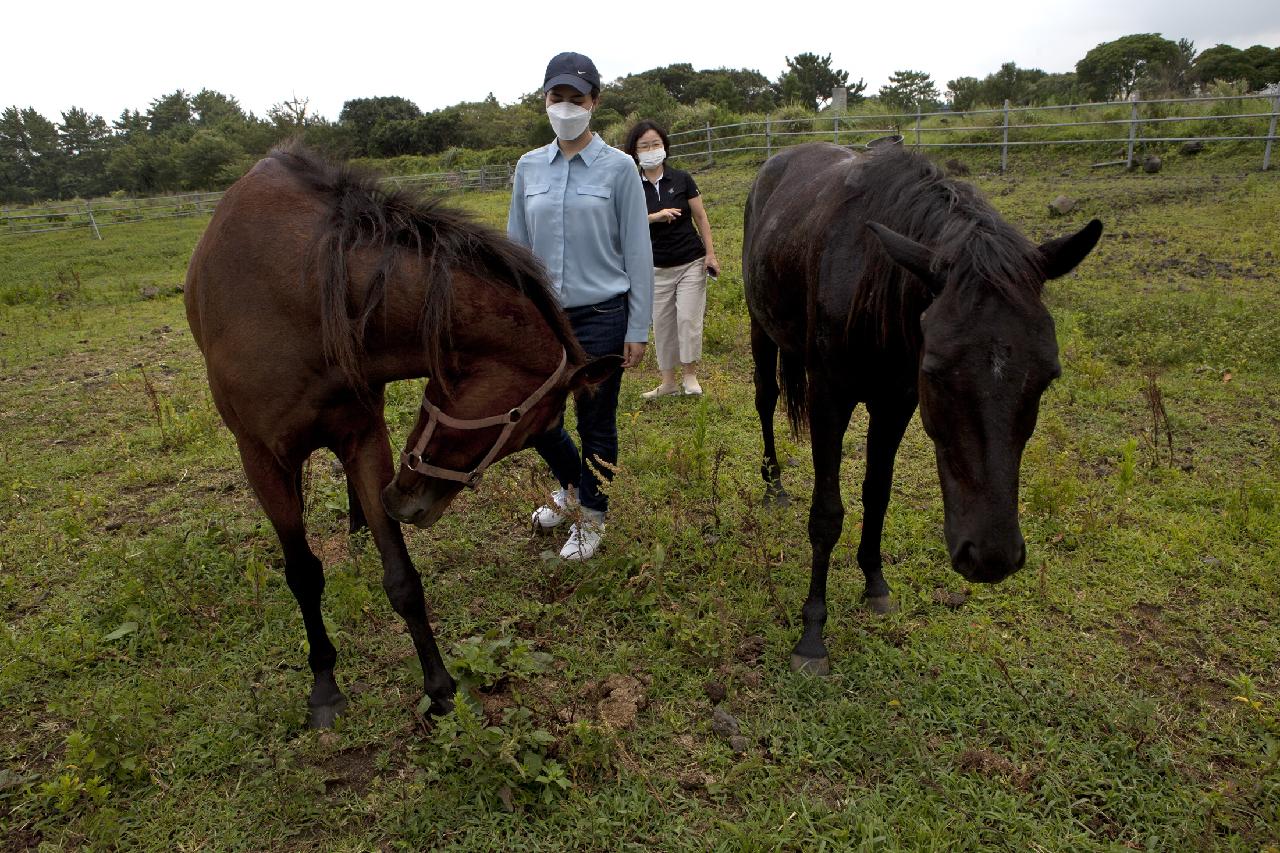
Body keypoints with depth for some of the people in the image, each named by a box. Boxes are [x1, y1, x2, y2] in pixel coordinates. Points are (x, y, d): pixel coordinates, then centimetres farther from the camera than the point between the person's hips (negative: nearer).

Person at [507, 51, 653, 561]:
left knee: (596, 423, 7)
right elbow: (517, 246, 10)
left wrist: (638, 329, -8)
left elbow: (638, 252, -6)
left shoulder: (619, 167, -5)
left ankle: (591, 517, 30)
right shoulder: (529, 167, 6)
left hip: (600, 315, -4)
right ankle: (572, 486, 40)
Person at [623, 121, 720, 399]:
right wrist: (656, 216, -26)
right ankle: (668, 381, 18)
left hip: (690, 262, -2)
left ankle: (690, 375, 12)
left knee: (688, 318, -6)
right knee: (662, 323, 6)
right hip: (656, 268, 2)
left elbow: (701, 218, 0)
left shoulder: (681, 179, -3)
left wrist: (710, 253, -5)